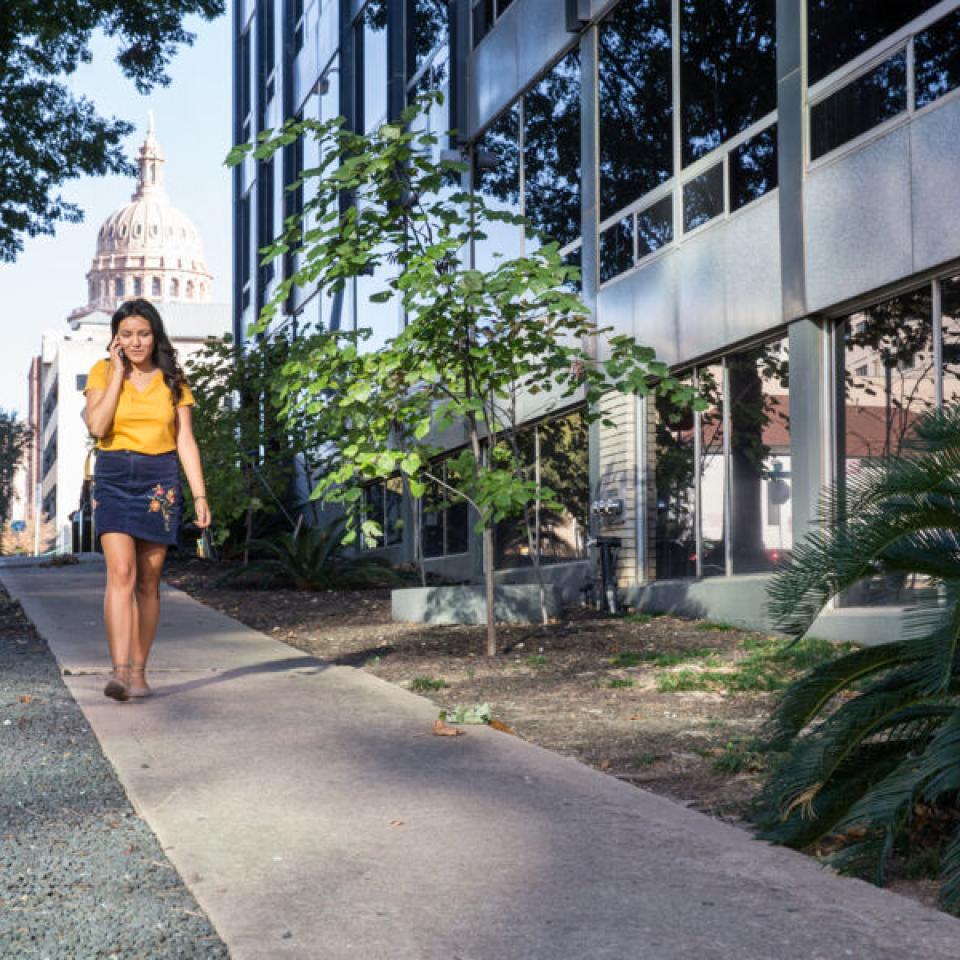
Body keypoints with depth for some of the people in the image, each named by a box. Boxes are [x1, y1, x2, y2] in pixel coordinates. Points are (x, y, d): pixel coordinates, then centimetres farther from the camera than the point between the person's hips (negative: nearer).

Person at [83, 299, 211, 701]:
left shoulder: (172, 380, 7)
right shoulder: (102, 372, 3)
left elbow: (186, 441, 5)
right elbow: (96, 425, -13)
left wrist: (200, 495, -2)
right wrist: (119, 372, -8)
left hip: (160, 482, 2)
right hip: (113, 477, -1)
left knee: (148, 581, 4)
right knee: (121, 572, -17)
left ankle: (139, 672, 12)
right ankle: (120, 670, -24)